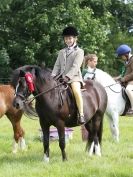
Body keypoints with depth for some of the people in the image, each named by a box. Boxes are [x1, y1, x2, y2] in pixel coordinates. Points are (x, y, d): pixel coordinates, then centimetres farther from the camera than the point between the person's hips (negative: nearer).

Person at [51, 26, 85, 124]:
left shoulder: (79, 51, 3)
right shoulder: (61, 52, 23)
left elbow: (75, 66, -10)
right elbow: (57, 66, 16)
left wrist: (68, 76, -23)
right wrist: (53, 76, -2)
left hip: (74, 77, -7)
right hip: (61, 77, 7)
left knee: (76, 90, -33)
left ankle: (81, 115, -31)